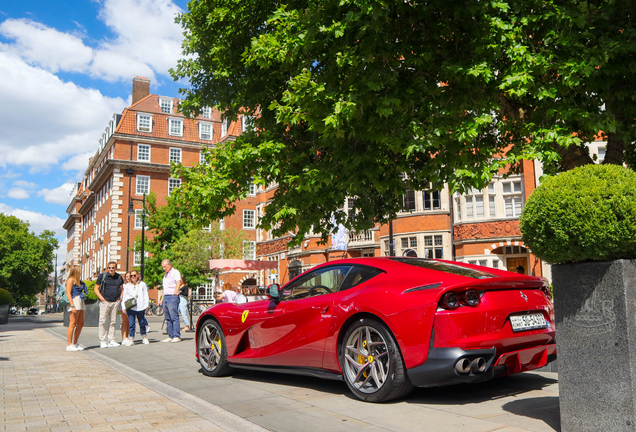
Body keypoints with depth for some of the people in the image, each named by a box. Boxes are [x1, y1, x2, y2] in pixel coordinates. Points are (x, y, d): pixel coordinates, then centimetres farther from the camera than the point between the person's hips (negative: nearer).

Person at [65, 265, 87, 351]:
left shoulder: (78, 281, 19)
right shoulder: (71, 280, -6)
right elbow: (68, 293, -13)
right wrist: (72, 306, -20)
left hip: (80, 302, 9)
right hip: (74, 302, -9)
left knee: (81, 324, 8)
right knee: (73, 324, -8)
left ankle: (75, 343, 16)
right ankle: (69, 345, -4)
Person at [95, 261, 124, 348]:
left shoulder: (119, 277, 11)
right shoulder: (102, 276, 0)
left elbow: (122, 289, 22)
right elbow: (96, 289, 3)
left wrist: (120, 297, 6)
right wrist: (102, 298, -8)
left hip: (115, 302, 3)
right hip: (105, 302, -3)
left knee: (113, 321, 6)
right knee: (102, 321, -4)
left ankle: (111, 340, 11)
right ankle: (102, 341, 1)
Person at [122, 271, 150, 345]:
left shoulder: (142, 284, 10)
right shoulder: (127, 286, 12)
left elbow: (146, 295, 10)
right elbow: (125, 297, 12)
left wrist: (146, 305, 3)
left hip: (140, 307, 0)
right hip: (130, 308, 0)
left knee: (142, 322, 8)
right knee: (131, 323, -6)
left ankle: (144, 337, 23)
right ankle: (131, 339, 0)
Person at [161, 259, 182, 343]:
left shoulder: (175, 272, -4)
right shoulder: (165, 275, 23)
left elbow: (178, 282, -23)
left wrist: (176, 290, -42)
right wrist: (162, 299, 22)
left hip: (172, 297, -9)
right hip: (165, 297, 9)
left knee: (174, 317, -11)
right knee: (168, 318, 8)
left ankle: (177, 336, -11)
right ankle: (170, 336, 11)